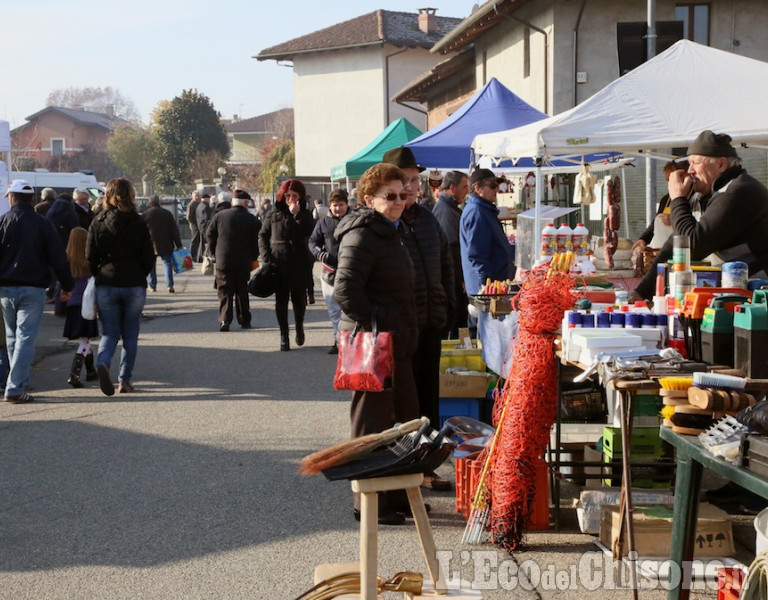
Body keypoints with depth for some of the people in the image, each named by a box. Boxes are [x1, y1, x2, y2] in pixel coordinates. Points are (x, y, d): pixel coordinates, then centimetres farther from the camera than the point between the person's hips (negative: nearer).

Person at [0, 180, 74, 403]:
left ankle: (19, 383, 21)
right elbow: (58, 257, -3)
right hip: (33, 289, -2)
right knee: (25, 338, -3)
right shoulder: (43, 224, -2)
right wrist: (67, 286, 7)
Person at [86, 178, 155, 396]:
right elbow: (149, 257, -2)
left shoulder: (98, 222, -1)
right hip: (134, 286, -1)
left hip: (106, 286, 1)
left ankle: (103, 362, -21)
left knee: (109, 332, 7)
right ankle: (125, 380, 9)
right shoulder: (138, 223, -4)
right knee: (130, 335, 10)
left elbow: (90, 257, 0)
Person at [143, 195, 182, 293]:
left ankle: (152, 286, 13)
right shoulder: (168, 213, 2)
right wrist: (178, 245, 4)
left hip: (150, 245, -1)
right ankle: (169, 285, -11)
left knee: (151, 265, 11)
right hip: (166, 245, 1)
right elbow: (174, 230, 2)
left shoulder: (145, 215, -3)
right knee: (167, 263, 2)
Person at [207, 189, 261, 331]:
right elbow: (256, 242, -2)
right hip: (244, 262, 0)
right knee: (242, 291, 14)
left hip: (223, 261, 0)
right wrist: (252, 258, 11)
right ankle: (244, 320, 18)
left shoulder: (219, 216, 1)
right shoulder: (252, 220, -3)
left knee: (225, 292, 3)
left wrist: (215, 254, 13)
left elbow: (210, 237, 3)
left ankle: (224, 320, -11)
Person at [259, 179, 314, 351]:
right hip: (279, 264, 0)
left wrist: (297, 215, -17)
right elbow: (262, 235, 10)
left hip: (300, 265, 0)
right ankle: (284, 335, 9)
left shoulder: (305, 215, 5)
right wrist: (266, 256, -3)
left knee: (299, 298, 6)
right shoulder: (275, 214, 6)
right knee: (281, 300, 2)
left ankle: (299, 326, 33)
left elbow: (310, 234, -14)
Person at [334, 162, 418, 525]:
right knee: (372, 425, -2)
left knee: (406, 420, 16)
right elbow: (345, 289, -23)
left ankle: (398, 496, 28)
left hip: (396, 344, 10)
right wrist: (373, 328, -22)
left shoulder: (390, 232, 18)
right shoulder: (363, 235, -15)